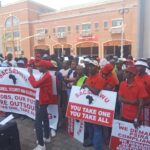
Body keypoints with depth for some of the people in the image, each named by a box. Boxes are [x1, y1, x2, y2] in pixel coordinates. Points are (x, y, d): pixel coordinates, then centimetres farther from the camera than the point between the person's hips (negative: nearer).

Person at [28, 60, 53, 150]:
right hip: (42, 100, 11)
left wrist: (31, 74, -20)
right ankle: (47, 137, 37)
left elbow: (35, 85, -29)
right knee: (45, 119, 21)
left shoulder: (47, 76, -21)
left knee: (38, 123, -7)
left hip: (42, 102, -11)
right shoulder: (46, 75, 11)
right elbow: (38, 84, 10)